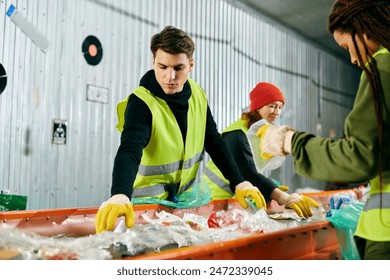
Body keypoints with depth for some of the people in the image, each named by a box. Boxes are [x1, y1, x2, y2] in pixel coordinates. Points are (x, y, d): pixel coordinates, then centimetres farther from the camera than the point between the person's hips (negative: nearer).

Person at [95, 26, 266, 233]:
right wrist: (120, 195, -53)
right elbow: (129, 151, -36)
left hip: (183, 198, 5)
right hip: (147, 201, -5)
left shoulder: (198, 95, -4)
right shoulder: (141, 102, -22)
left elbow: (215, 143, 3)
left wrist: (239, 182, -5)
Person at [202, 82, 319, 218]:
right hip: (216, 198, -7)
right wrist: (284, 198, -41)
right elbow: (248, 173, -32)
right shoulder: (238, 134, -20)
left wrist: (273, 189, -10)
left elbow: (251, 172, 7)